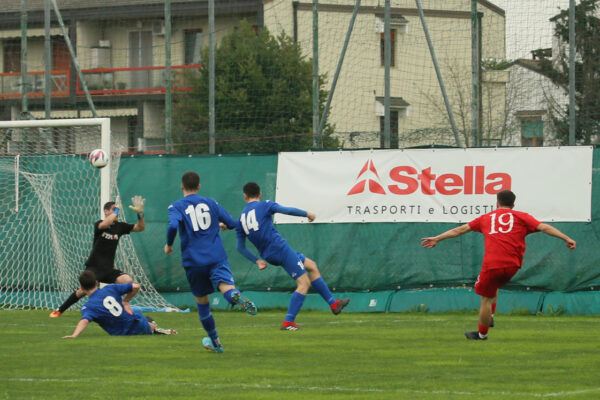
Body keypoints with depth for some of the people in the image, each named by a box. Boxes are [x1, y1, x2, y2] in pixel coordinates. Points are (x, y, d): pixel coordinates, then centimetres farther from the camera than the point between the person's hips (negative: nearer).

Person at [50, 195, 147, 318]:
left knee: (128, 281, -19)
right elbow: (105, 224, -30)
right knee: (83, 291, -20)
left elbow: (140, 228, 4)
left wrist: (140, 214, -13)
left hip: (109, 269, 4)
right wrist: (117, 210, -20)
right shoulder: (99, 224, -5)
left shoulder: (119, 226, 8)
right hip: (94, 266, -4)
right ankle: (59, 310, -3)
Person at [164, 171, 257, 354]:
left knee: (202, 301, 16)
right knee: (226, 286, -18)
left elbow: (173, 226, -18)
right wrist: (221, 225, 37)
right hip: (217, 257, 1)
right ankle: (236, 296, -56)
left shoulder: (176, 207, 3)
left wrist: (169, 245, 0)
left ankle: (215, 342, 25)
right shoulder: (210, 203, 12)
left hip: (193, 261, -1)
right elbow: (232, 224, 13)